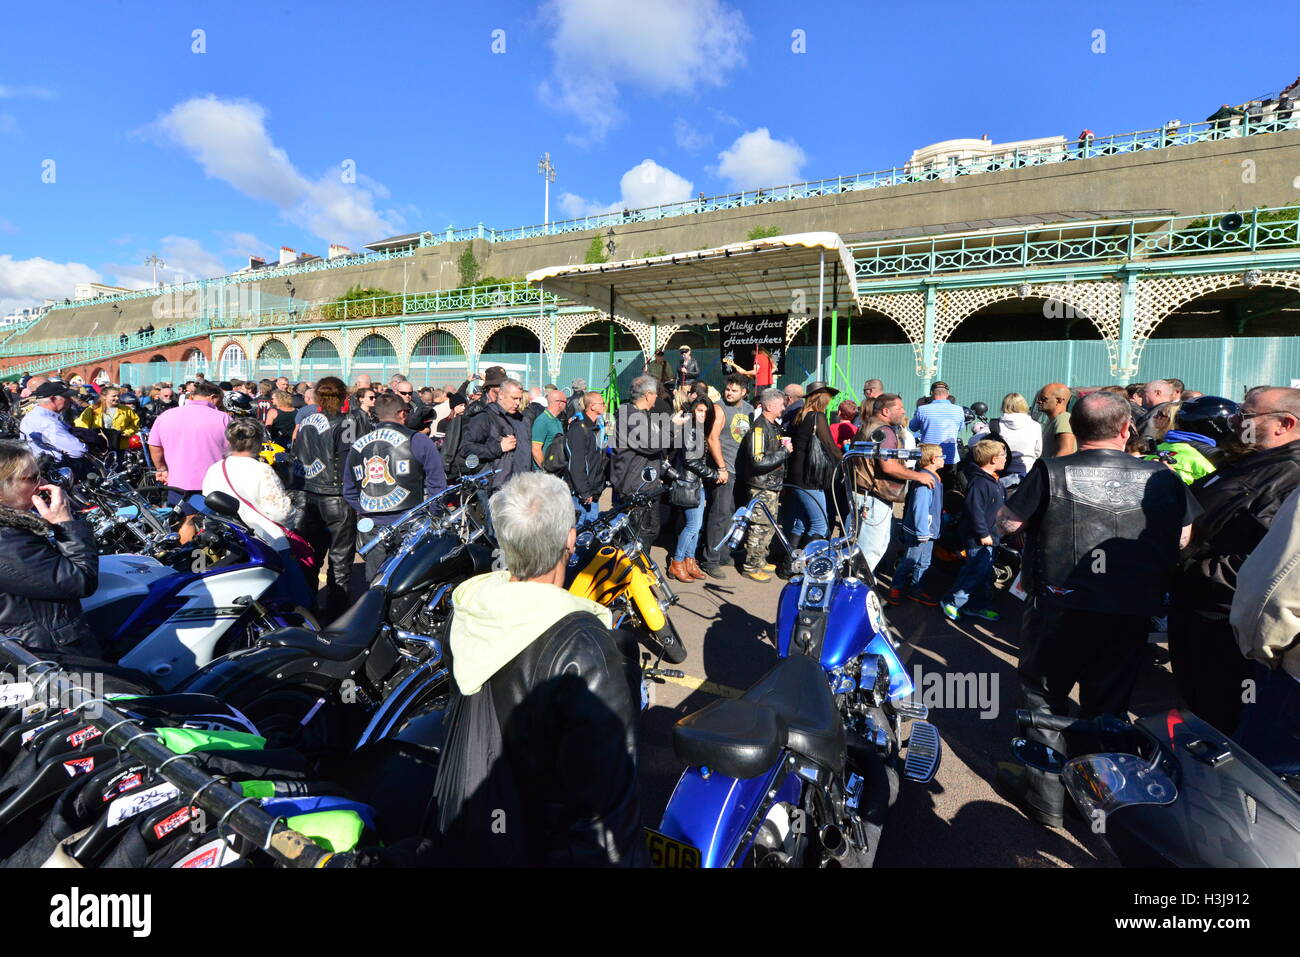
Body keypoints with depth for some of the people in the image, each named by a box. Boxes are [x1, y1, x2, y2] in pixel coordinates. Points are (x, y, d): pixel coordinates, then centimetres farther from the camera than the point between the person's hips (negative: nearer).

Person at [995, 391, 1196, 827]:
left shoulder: (1052, 472, -13)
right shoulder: (1163, 478, -2)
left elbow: (1007, 523, -7)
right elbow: (1184, 538, 10)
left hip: (1061, 609, -3)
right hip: (1133, 614, 4)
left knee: (1044, 697, 13)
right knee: (1108, 706, 19)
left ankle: (1044, 796, 23)